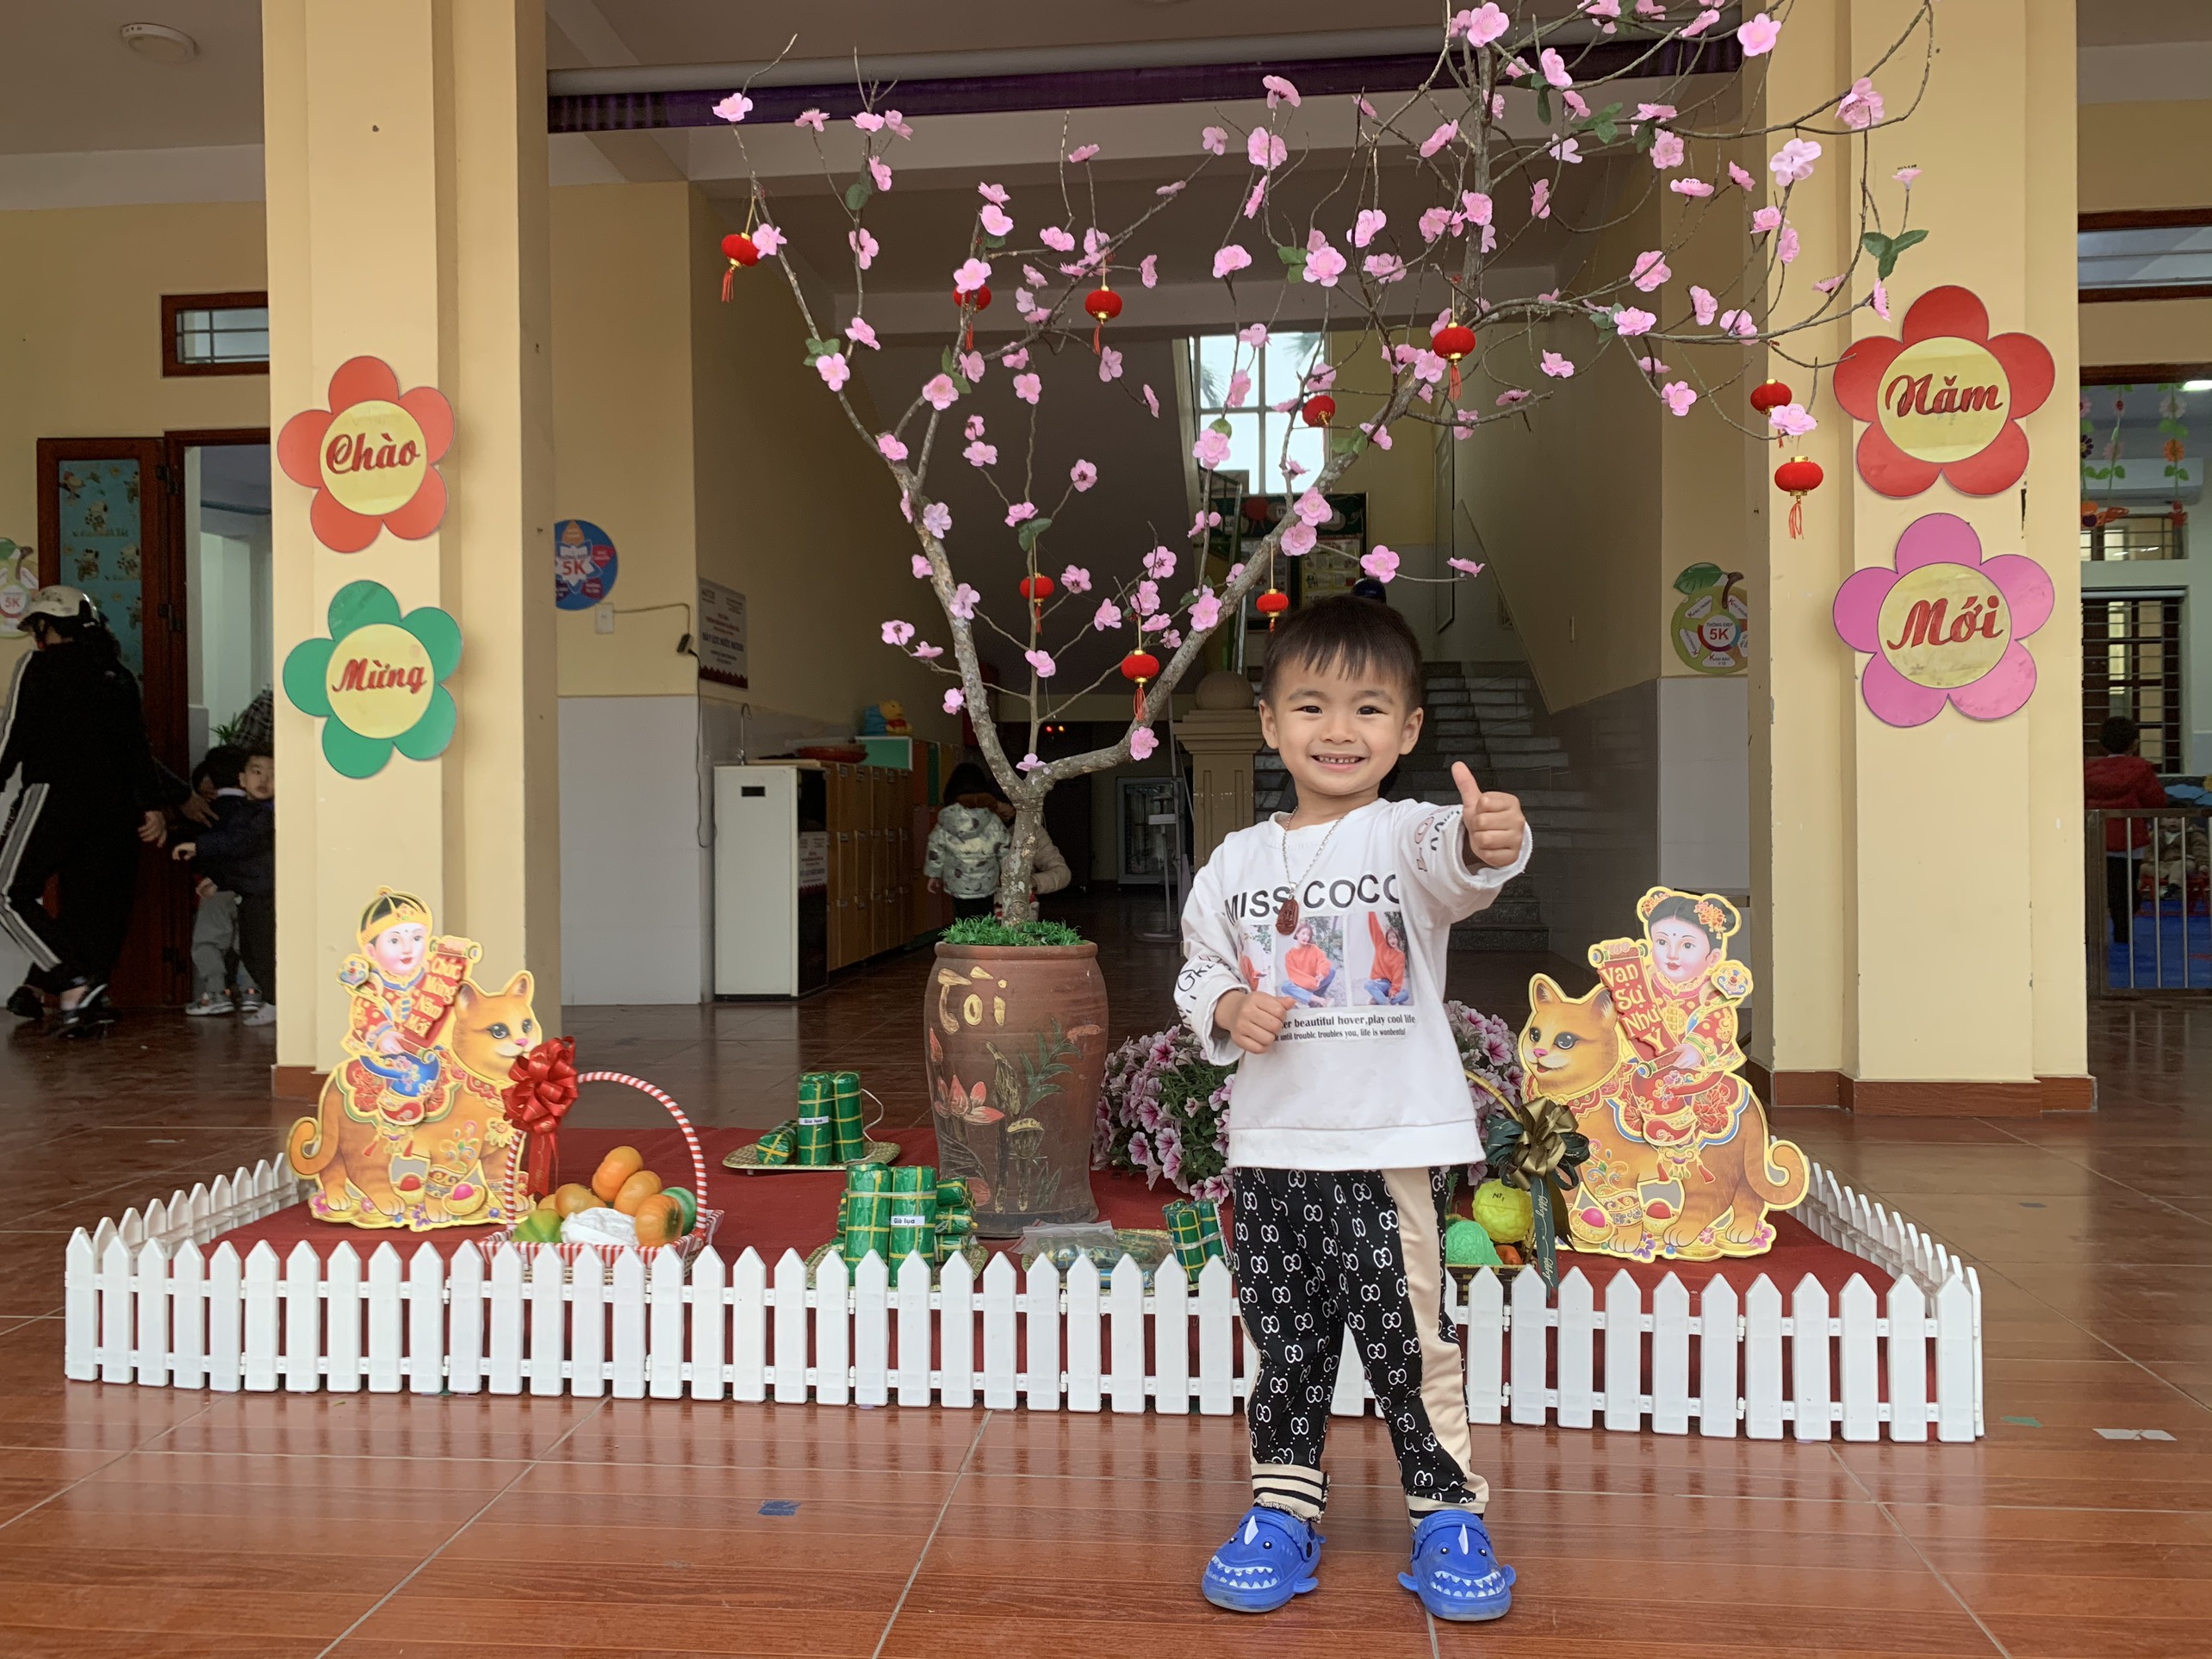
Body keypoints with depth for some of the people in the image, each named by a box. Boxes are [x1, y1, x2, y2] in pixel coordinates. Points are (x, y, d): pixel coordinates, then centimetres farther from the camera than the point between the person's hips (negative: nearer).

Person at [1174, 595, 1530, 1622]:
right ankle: (1282, 1511, 30)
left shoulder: (1407, 836, -5)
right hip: (1270, 1146, 4)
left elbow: (1454, 866, -27)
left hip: (1394, 1142, -3)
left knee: (1409, 1336, 5)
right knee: (1284, 1339, 14)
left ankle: (1448, 1516, 24)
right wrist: (1227, 1007, -9)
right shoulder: (1239, 861, 6)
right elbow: (1197, 967, 13)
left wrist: (1489, 841, -50)